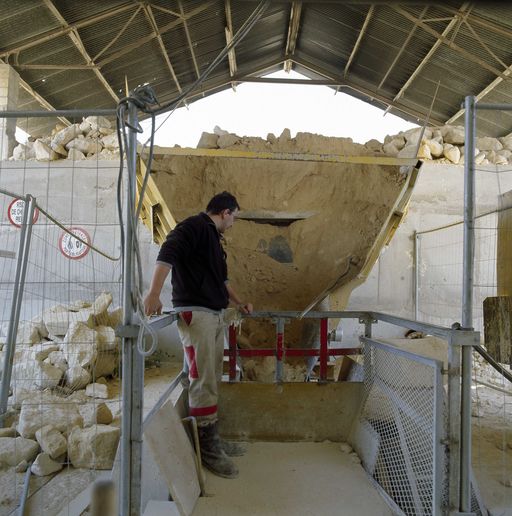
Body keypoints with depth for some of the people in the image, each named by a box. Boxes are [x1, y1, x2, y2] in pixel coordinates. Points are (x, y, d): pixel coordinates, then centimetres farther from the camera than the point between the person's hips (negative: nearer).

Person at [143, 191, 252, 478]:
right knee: (203, 382, -7)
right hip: (196, 313, -10)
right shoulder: (195, 226, -6)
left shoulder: (213, 238, 24)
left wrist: (239, 303, 37)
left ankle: (212, 438, 23)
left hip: (215, 315, 10)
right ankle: (207, 448, 3)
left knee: (212, 381, 13)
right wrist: (154, 294, -34)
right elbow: (168, 252, -23)